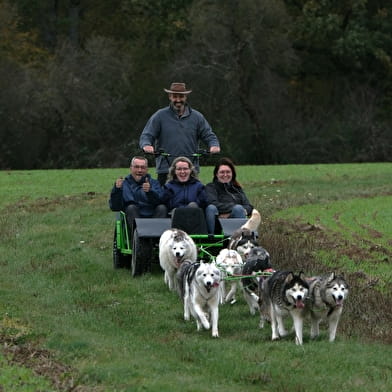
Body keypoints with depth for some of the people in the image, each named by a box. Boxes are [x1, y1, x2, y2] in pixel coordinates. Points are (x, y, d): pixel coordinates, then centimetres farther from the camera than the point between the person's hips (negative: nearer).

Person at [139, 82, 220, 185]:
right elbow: (146, 135, 2)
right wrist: (146, 145, -21)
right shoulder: (160, 116, 6)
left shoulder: (197, 117, 11)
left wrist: (214, 146, -12)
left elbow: (209, 136, 11)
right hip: (165, 170, -1)